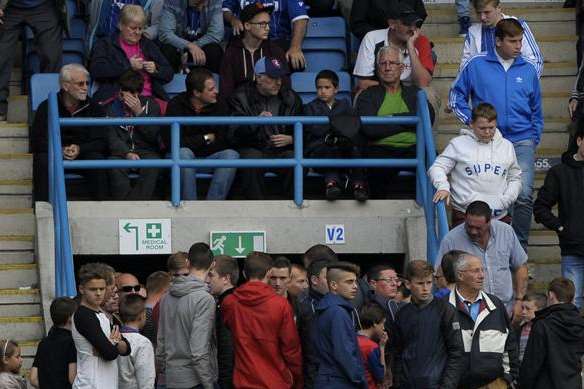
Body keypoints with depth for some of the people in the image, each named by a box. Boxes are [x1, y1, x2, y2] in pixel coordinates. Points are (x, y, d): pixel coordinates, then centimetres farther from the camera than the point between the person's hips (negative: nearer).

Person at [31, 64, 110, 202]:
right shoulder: (46, 107, 3)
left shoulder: (95, 109, 7)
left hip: (84, 154, 1)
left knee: (97, 160, -30)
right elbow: (37, 141, -3)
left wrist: (80, 149, -18)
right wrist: (61, 150, -21)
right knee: (43, 161, -32)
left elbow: (101, 142, 2)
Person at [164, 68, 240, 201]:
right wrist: (205, 139, -7)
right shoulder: (176, 105, -7)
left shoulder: (218, 107, 1)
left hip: (210, 157, 3)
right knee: (184, 153, -35)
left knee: (231, 155, -25)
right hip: (185, 159, -2)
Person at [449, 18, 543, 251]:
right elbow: (456, 96, 10)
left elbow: (536, 110, 17)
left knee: (523, 195, -12)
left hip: (522, 142, 1)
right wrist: (471, 120, -2)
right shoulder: (476, 65, 3)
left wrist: (535, 140, 10)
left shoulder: (528, 69, 9)